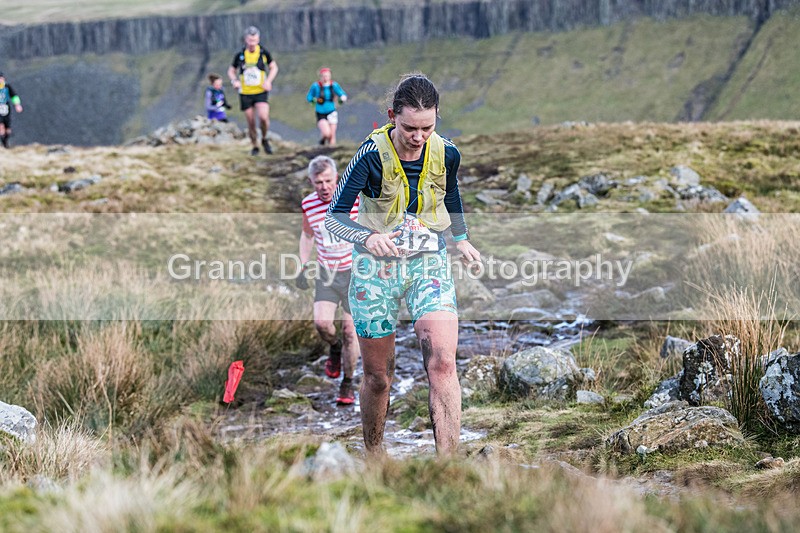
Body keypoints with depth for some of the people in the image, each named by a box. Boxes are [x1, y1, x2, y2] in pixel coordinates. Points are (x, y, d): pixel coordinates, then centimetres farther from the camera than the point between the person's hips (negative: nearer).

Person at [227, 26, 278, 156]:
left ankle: (264, 139, 7)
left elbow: (274, 67, 9)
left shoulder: (264, 52, -4)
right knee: (251, 123, 3)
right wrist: (234, 81, -11)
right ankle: (255, 146, 23)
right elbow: (231, 71, 10)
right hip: (245, 93, 1)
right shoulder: (240, 55, -4)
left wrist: (269, 81, -7)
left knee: (263, 117, -20)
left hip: (261, 92, -1)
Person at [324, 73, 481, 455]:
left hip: (429, 265, 2)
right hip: (377, 267, -2)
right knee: (377, 377, 6)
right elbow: (334, 217, -14)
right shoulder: (371, 155, -15)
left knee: (443, 362, -19)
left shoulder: (446, 154, -4)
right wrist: (368, 238, -31)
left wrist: (461, 238, 19)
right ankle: (373, 454, 31)